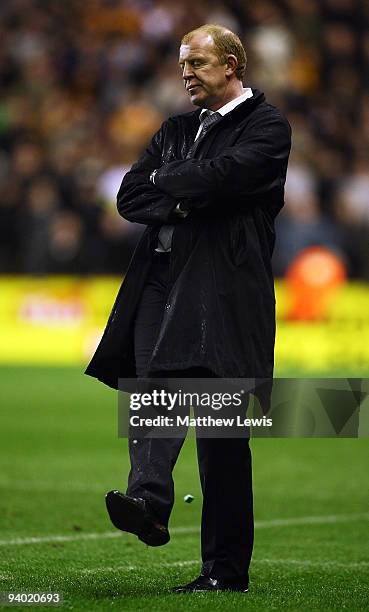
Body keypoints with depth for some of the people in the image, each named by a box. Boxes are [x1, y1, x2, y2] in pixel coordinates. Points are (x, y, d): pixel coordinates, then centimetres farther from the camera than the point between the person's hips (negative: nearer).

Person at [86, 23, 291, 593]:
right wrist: (180, 204, -4)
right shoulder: (177, 129, 25)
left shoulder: (266, 125, 4)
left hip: (225, 287, -6)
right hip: (164, 280, 6)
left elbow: (224, 174, -14)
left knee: (221, 429, -5)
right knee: (154, 381, -20)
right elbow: (130, 197, 15)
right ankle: (149, 502, -39)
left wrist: (165, 180, 3)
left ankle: (226, 568, -1)